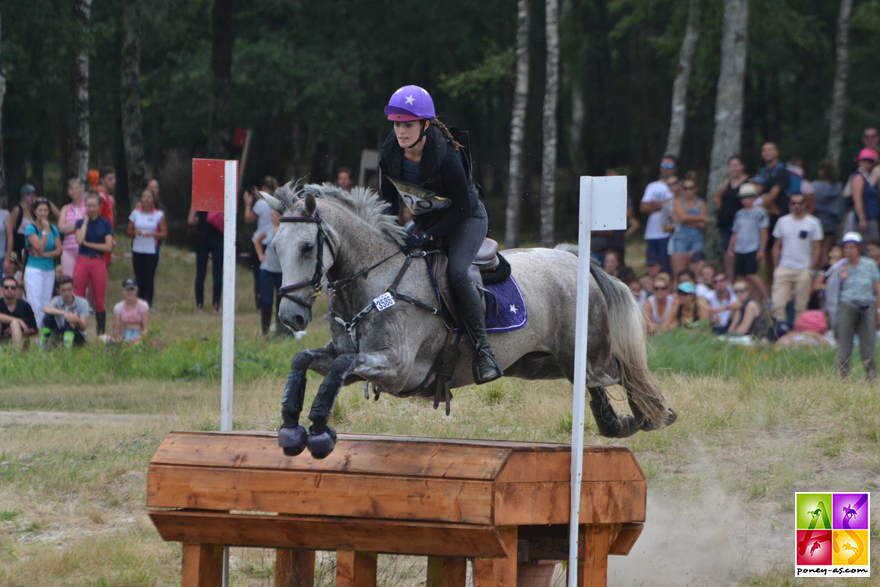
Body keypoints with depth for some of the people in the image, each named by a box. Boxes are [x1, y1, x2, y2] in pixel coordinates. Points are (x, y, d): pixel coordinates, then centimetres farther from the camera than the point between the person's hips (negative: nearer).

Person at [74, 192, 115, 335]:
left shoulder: (105, 223, 5)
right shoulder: (80, 223, 6)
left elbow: (108, 246, -5)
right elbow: (79, 240, -13)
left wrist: (88, 243, -7)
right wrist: (86, 220, -5)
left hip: (98, 262, 0)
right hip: (82, 261, 1)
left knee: (99, 300, 1)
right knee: (78, 298, -2)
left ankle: (101, 333, 7)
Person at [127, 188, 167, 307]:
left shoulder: (159, 215, 2)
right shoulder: (135, 213, 9)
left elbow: (164, 234, -1)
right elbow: (128, 232, 11)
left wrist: (152, 234, -18)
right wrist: (134, 232, -11)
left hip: (152, 251, -3)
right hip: (137, 250, 3)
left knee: (149, 280, -8)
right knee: (139, 280, 2)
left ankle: (148, 305, -3)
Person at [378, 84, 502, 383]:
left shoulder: (445, 157, -30)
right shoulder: (390, 153, -12)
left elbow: (462, 207, -24)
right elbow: (389, 198, 4)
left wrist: (429, 236, -30)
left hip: (467, 220, -7)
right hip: (425, 222, 7)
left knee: (457, 273, -30)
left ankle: (483, 350, -24)